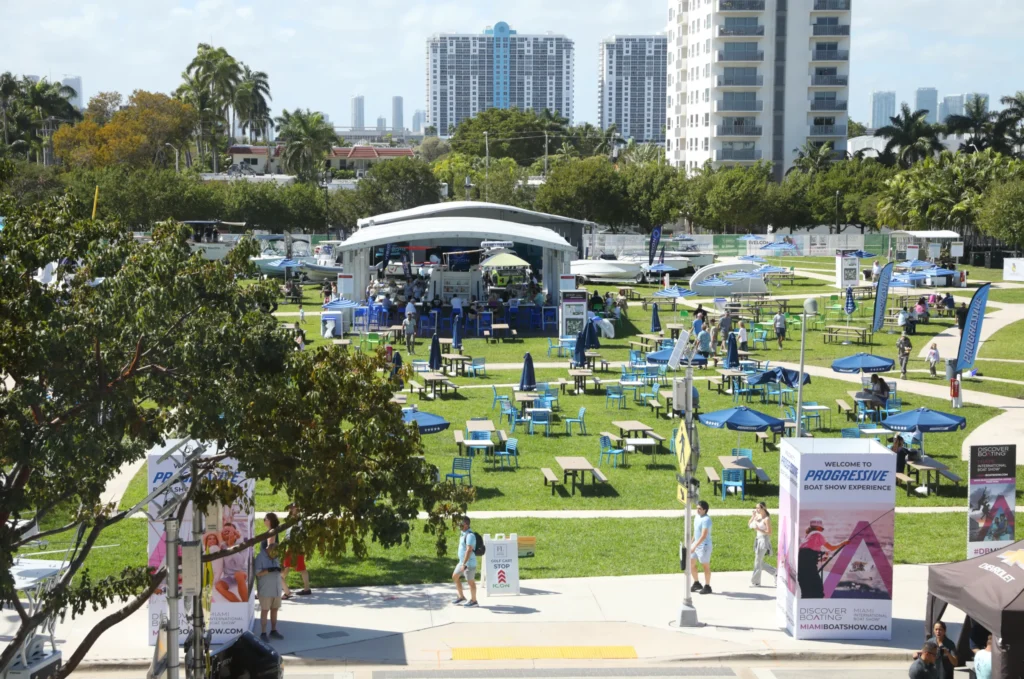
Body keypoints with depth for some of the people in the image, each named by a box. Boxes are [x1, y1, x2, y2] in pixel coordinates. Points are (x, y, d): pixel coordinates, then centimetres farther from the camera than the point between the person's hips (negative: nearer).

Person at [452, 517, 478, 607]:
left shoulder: (470, 535, -21)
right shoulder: (463, 534, 10)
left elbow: (469, 550, -26)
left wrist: (464, 564, -27)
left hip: (469, 563, -10)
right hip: (462, 562, 10)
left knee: (470, 581, 1)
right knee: (455, 576, 15)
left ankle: (473, 600, 13)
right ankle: (461, 597, 26)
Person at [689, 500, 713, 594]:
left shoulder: (706, 519, -22)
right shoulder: (697, 517, 7)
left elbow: (703, 536, -26)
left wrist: (694, 546, -28)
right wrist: (691, 542, 20)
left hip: (704, 545, -9)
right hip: (696, 544, 9)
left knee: (706, 565, 2)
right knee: (691, 562, 13)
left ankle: (707, 587, 13)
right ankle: (696, 583, 28)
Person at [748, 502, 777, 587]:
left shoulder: (767, 519, -14)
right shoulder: (758, 516, 8)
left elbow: (769, 532, -16)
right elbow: (749, 525, 8)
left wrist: (758, 529, -22)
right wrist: (753, 516, -4)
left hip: (764, 541, -9)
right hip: (758, 540, 9)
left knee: (758, 562, -3)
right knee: (760, 562, 12)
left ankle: (755, 582, 5)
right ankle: (775, 573, 24)